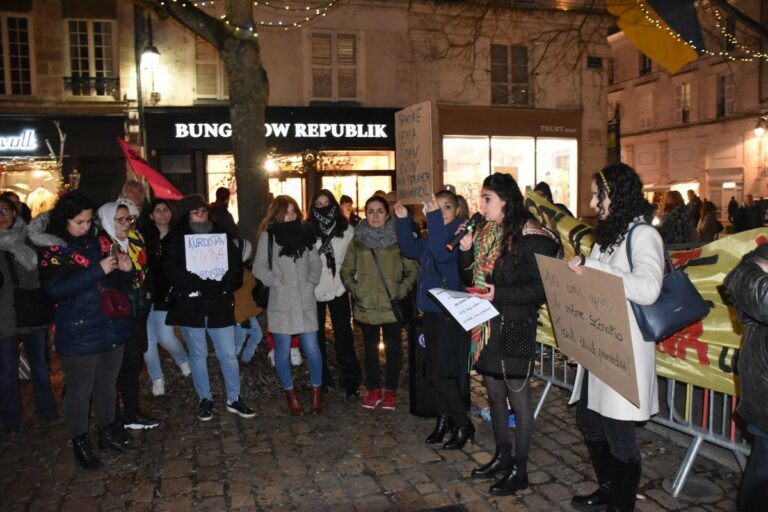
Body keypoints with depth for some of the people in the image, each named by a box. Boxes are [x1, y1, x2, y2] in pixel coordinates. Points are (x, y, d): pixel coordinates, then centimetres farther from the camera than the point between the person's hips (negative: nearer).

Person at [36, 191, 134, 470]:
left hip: (111, 327, 5)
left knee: (108, 384, 17)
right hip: (78, 334, -4)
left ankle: (107, 431, 35)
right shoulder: (51, 250, -7)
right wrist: (98, 271, -26)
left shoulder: (99, 242, 5)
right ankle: (80, 442, 24)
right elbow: (55, 289, -20)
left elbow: (116, 281, 14)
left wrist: (125, 270, -9)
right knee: (80, 390, 6)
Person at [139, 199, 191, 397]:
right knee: (148, 339, 4)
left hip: (165, 295, -1)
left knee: (165, 337, -7)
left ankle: (183, 360, 24)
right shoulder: (143, 235, -1)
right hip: (145, 294, 1)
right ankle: (157, 378, 20)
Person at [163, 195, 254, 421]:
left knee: (229, 354, 3)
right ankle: (205, 399, 27)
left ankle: (234, 399, 18)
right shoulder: (176, 238, 2)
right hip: (190, 305, -1)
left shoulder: (221, 234, 7)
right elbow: (171, 269, -9)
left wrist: (226, 282, -10)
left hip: (219, 304, 1)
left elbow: (236, 264, 5)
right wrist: (195, 281, -19)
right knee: (198, 355, 11)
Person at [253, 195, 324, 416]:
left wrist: (311, 282, 1)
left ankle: (317, 390, 21)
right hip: (281, 302, -1)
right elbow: (259, 267, 0)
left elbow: (315, 262, 13)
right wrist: (276, 281, -11)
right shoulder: (268, 236, -1)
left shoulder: (305, 233, 7)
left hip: (305, 301, 2)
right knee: (283, 351, 7)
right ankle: (290, 394, 25)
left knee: (312, 349, 0)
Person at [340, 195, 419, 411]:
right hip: (366, 307, 2)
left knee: (393, 349, 8)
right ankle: (374, 389, 27)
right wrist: (355, 290, -1)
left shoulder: (398, 239, -6)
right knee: (370, 349, 13)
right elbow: (346, 271, 11)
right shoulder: (357, 241, 3)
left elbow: (412, 270, -1)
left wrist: (401, 291, -9)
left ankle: (390, 390, 25)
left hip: (392, 307, -2)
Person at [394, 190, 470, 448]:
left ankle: (462, 424, 14)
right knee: (434, 373, 15)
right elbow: (410, 249, 19)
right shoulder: (434, 233, 11)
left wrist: (435, 218, -29)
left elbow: (442, 253, -29)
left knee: (441, 375, -5)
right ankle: (444, 420, 31)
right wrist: (403, 221, 8)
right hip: (431, 310, 8)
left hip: (452, 313, -8)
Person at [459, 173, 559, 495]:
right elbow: (470, 278, 13)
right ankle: (502, 456, 34)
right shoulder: (484, 233, 9)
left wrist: (500, 294, -23)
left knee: (518, 398, 5)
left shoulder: (531, 238, -14)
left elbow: (543, 289, -16)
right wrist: (465, 251, -4)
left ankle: (519, 470, 19)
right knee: (494, 394, 17)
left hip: (514, 328, -7)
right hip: (486, 326, 7)